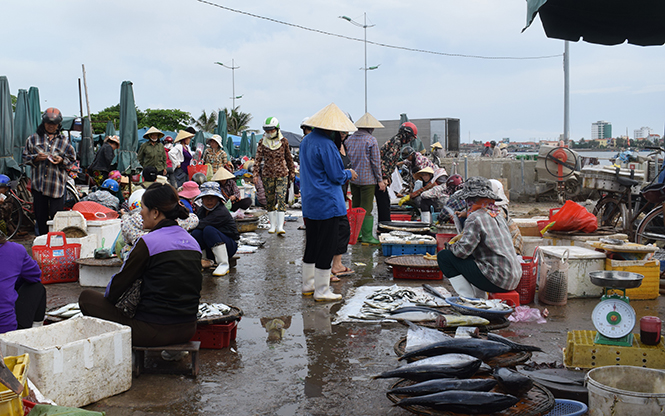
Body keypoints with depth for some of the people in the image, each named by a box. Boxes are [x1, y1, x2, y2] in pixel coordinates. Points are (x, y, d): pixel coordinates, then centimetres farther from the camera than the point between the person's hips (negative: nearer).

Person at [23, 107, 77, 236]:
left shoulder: (64, 141, 8)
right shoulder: (34, 138, 10)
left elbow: (72, 159, 11)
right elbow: (26, 156, 11)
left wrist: (61, 160, -10)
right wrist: (36, 158, -9)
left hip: (57, 183, -1)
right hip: (39, 182, 2)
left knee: (57, 215, -5)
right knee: (40, 214, 4)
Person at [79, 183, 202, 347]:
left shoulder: (147, 243, -13)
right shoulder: (192, 242, 7)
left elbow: (119, 284, -5)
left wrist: (107, 296, 18)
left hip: (154, 331, -7)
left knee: (87, 296, 8)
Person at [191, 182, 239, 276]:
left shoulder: (222, 212, -19)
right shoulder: (201, 210, 7)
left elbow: (201, 225, -25)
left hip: (229, 246, -5)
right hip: (211, 251, 6)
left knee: (208, 229, -32)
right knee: (196, 233, -21)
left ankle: (224, 265, -31)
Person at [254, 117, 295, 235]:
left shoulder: (283, 141, 2)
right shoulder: (262, 142, 3)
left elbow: (289, 158, 10)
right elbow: (258, 158, -2)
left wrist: (292, 172, 12)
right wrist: (255, 174, -11)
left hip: (282, 174, -2)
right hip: (267, 175, 2)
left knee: (281, 199, -12)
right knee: (270, 200, 7)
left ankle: (280, 226, -13)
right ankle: (273, 225, 19)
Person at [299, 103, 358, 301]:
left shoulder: (306, 141, 10)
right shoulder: (326, 145, -18)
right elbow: (337, 176, -16)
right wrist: (349, 174, 5)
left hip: (309, 202, 9)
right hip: (327, 204, -9)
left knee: (311, 245, 18)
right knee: (326, 247, -1)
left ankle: (308, 284, 27)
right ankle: (321, 291, 5)